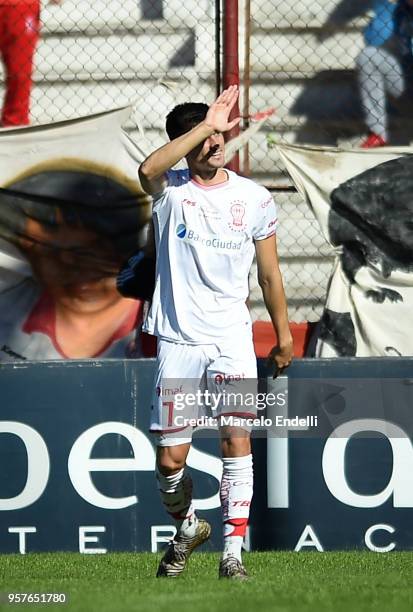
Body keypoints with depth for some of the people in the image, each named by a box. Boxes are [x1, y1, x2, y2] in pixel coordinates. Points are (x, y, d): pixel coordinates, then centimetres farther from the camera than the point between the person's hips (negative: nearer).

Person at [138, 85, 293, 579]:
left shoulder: (255, 199, 3)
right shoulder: (171, 191, -3)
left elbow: (269, 272, 14)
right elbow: (149, 170, -29)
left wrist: (284, 335, 17)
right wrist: (205, 125, -29)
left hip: (232, 339, 1)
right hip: (177, 340, -1)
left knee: (237, 440, -13)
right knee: (169, 459, 2)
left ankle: (232, 551, -9)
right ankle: (187, 527, 30)